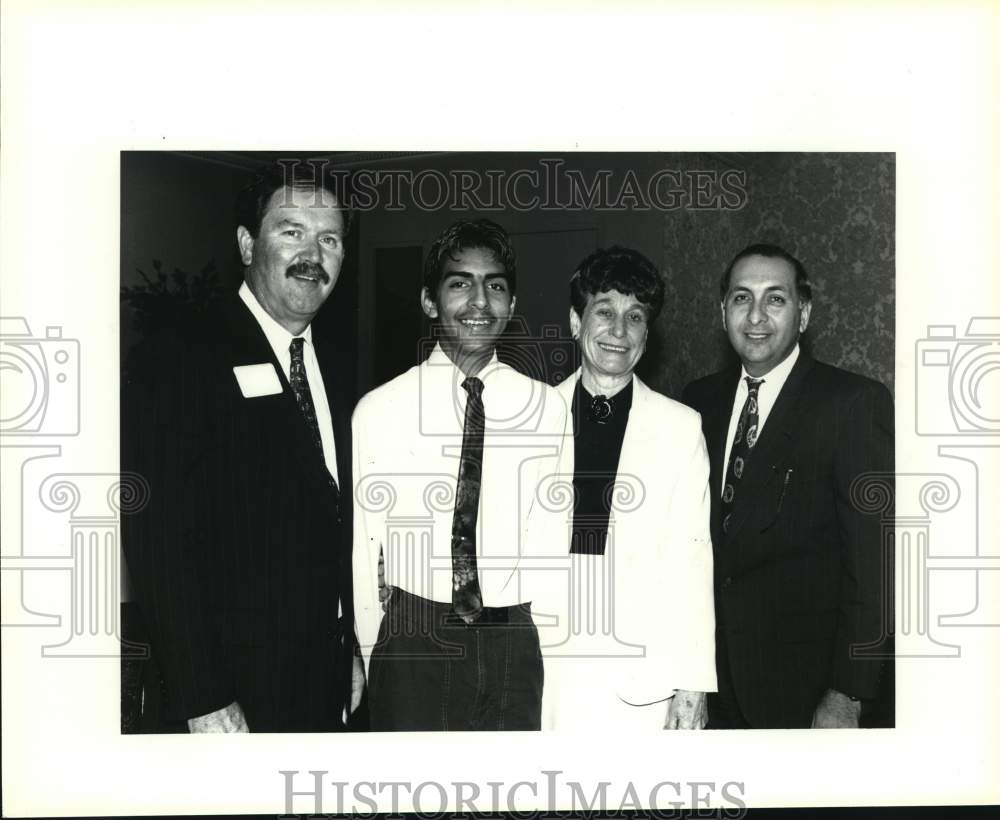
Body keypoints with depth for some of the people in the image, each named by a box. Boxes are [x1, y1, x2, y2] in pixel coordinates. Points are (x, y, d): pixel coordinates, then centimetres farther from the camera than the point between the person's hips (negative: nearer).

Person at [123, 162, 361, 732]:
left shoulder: (327, 364, 9)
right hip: (237, 690, -7)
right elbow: (158, 544, -18)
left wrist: (350, 653, 11)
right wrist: (203, 702, -20)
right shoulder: (176, 362, -14)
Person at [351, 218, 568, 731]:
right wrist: (374, 661, 5)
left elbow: (550, 536, 3)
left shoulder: (546, 407, 1)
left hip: (515, 646, 1)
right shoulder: (379, 411, -3)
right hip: (414, 645, -1)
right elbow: (362, 549, 1)